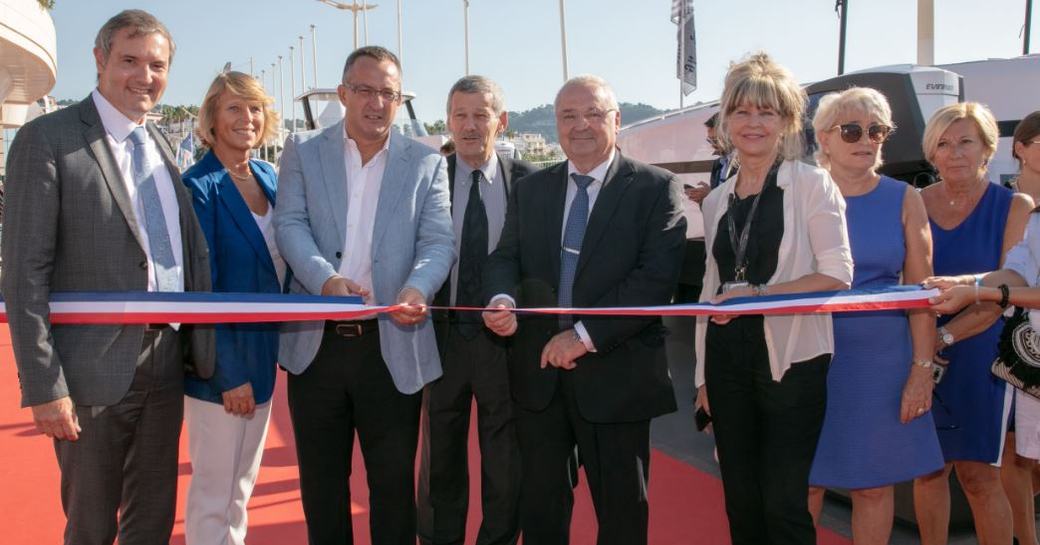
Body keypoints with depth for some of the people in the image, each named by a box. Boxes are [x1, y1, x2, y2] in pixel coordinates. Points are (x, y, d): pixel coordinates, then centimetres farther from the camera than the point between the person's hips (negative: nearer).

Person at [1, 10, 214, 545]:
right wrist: (44, 386, -15)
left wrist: (200, 346, 9)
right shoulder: (47, 139, -8)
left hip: (166, 363, 6)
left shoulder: (162, 146, 11)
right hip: (94, 371, -5)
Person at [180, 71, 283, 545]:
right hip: (222, 363, -7)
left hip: (264, 353, 7)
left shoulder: (269, 177, 6)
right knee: (213, 494, 6)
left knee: (243, 484, 20)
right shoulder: (198, 187, -15)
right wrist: (230, 373, -17)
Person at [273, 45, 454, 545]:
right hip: (315, 342, 1)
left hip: (394, 346, 0)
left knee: (394, 481, 10)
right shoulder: (303, 151, 6)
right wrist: (326, 279, -24)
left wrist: (417, 288, -26)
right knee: (321, 481, 15)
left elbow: (438, 241, -3)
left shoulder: (426, 163, 6)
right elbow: (290, 225, -5)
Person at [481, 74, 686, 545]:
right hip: (538, 370, 4)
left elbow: (657, 276, -13)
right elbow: (505, 258, 7)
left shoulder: (655, 188, -4)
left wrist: (586, 335, -19)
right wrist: (502, 300, -17)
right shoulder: (529, 189, 11)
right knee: (539, 506, 16)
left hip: (615, 372, -3)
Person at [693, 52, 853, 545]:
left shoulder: (811, 185, -4)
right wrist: (703, 374, 17)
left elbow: (837, 274, -11)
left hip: (790, 360, -5)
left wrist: (757, 294, -20)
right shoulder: (716, 201, 12)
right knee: (740, 504, 14)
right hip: (728, 361, 5)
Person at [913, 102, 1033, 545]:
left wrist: (944, 336, -17)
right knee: (929, 468, 8)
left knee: (978, 473, 0)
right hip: (923, 355, 3)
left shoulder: (1015, 207, -3)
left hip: (980, 353, -2)